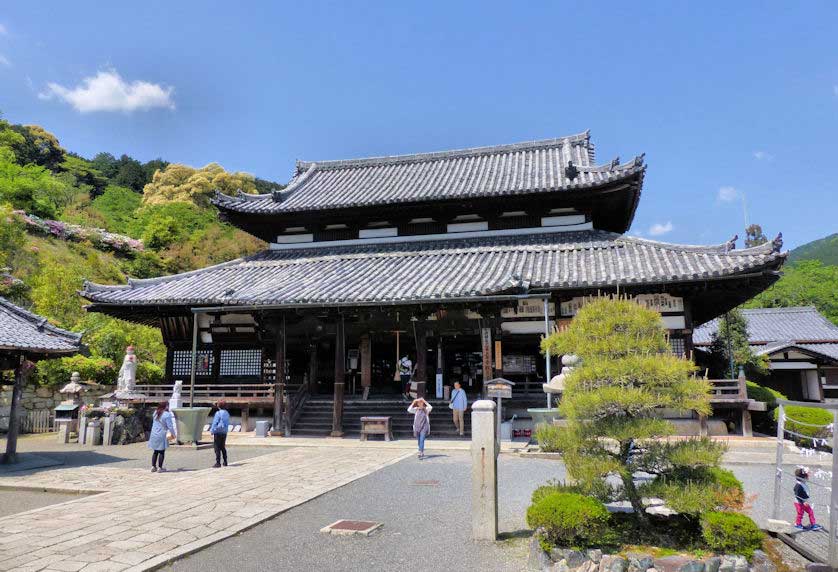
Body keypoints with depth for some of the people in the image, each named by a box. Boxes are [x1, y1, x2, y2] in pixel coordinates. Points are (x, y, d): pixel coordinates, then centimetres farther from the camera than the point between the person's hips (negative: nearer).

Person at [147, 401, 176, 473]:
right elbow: (170, 426, -13)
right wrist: (173, 434, 1)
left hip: (154, 435, 6)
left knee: (155, 452, 15)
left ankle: (153, 466, 16)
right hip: (162, 435, -6)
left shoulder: (155, 413, 7)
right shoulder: (167, 414, -14)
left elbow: (154, 423, 18)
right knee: (161, 452, 2)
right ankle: (160, 468, 4)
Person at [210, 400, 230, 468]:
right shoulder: (227, 413, 9)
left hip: (218, 432, -7)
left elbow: (215, 423, -12)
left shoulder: (218, 413, -12)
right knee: (223, 447, 16)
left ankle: (218, 463, -5)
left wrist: (212, 431, -6)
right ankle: (225, 462, 20)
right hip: (224, 432, 7)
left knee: (217, 448, -3)